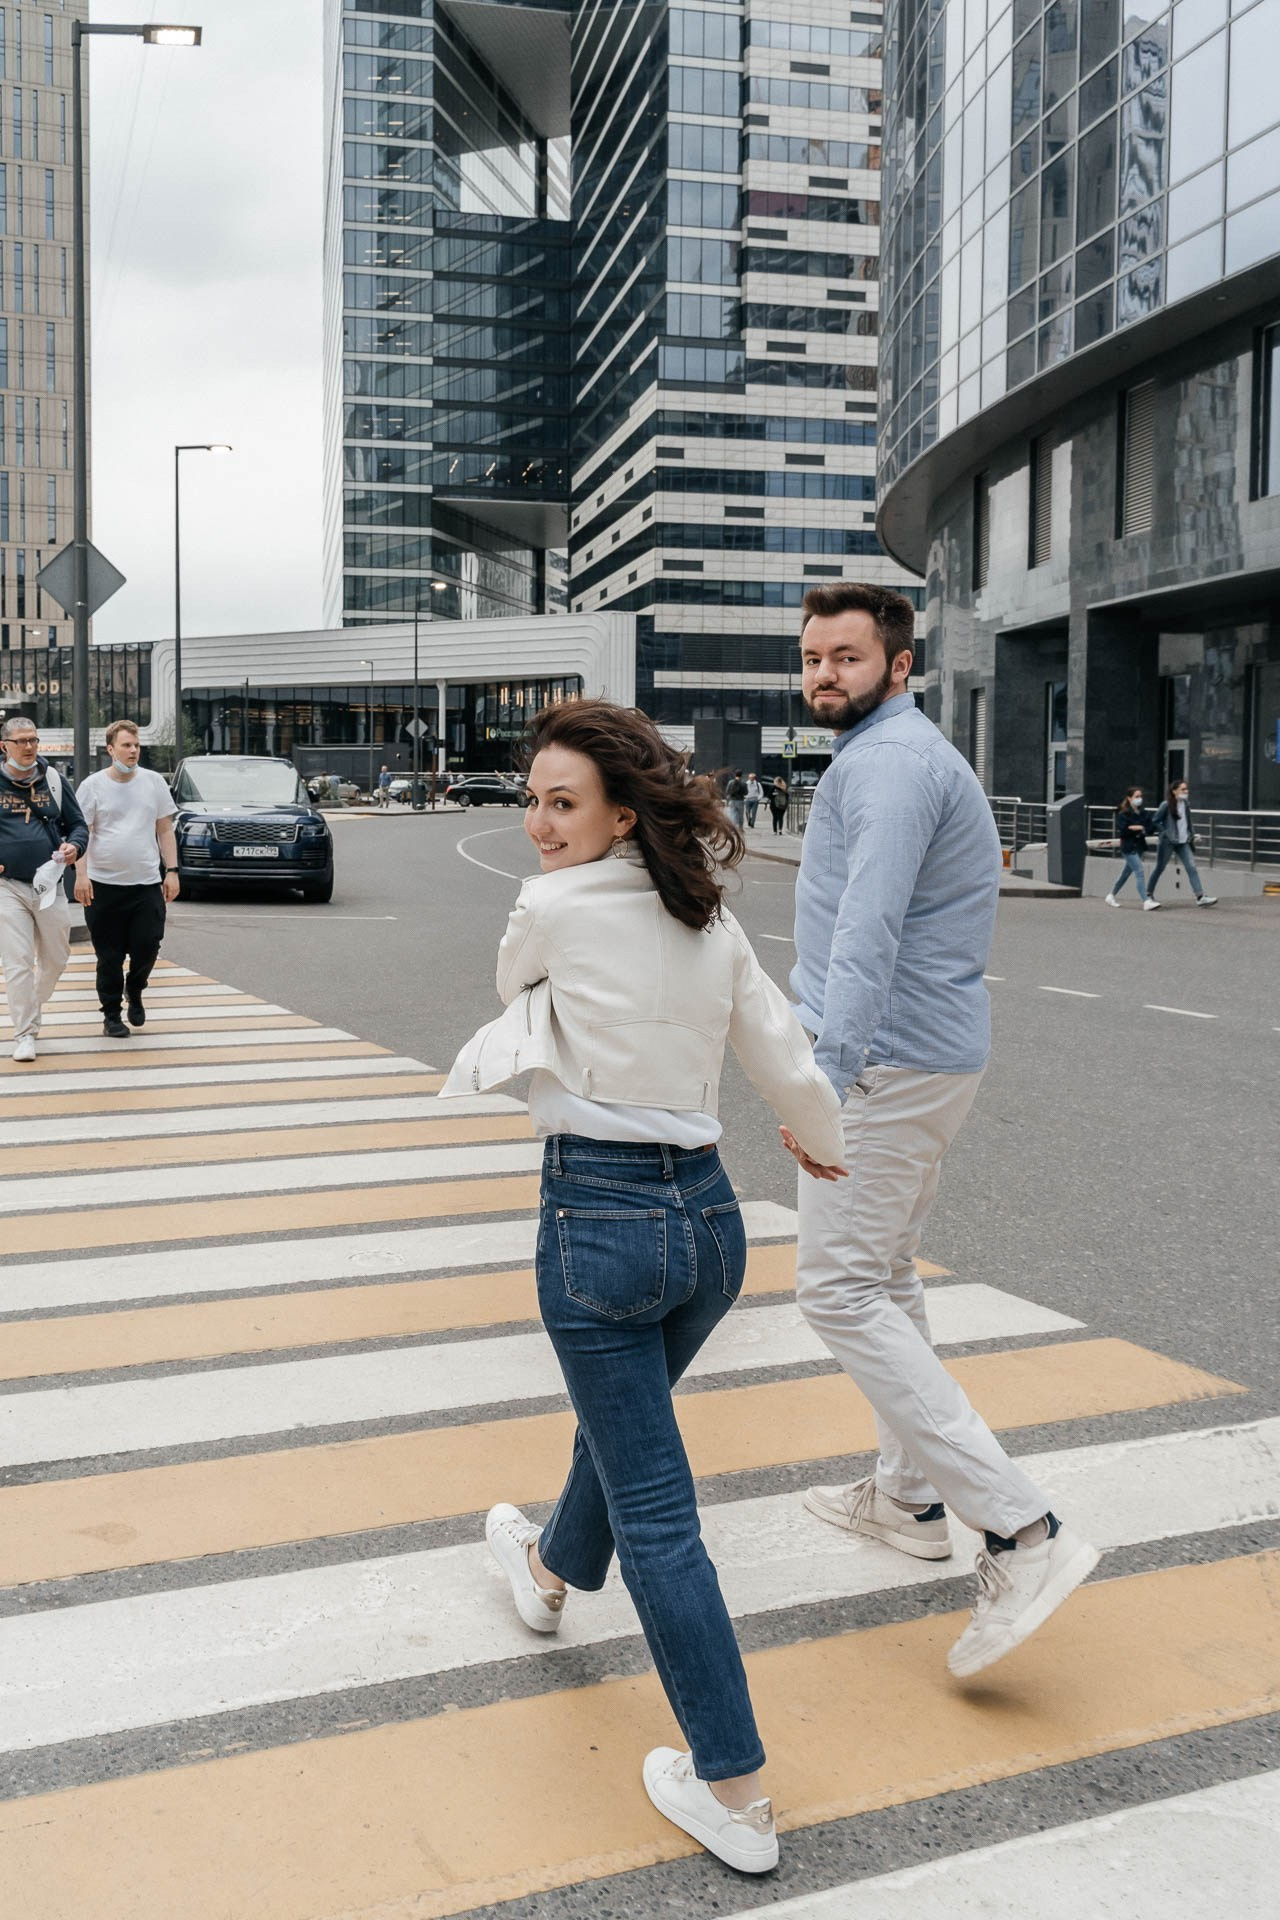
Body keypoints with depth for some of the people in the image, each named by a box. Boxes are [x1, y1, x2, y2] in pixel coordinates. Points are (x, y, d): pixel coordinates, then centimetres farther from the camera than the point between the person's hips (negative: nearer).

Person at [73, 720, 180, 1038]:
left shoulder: (154, 782, 7)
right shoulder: (93, 786, 1)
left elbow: (165, 830, 11)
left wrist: (172, 871, 4)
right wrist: (81, 874, -11)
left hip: (147, 884, 2)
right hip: (104, 884, -1)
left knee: (147, 947, -4)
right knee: (109, 956, 4)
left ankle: (134, 991, 27)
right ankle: (111, 1014, 17)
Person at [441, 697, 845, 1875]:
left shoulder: (552, 909, -15)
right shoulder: (713, 923, 2)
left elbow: (516, 980, 8)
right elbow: (790, 1067, 9)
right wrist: (826, 1145, 27)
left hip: (600, 1220, -7)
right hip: (709, 1213, 7)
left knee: (654, 1510, 3)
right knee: (624, 1417, 31)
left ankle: (735, 1794, 11)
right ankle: (553, 1568, 61)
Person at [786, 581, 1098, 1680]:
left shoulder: (888, 761, -16)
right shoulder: (913, 754, 18)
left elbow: (868, 932, -29)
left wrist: (823, 1071, -37)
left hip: (891, 1062, -11)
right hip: (935, 1050, 11)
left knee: (840, 1289, -10)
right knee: (885, 1273, 19)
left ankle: (1022, 1534, -13)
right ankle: (909, 1496, 31)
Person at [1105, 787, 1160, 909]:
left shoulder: (1144, 813, 7)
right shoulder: (1123, 814, -12)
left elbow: (1149, 828, 6)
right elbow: (1122, 831, -19)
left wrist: (1140, 829, -14)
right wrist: (1139, 828, -15)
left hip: (1139, 846, 7)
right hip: (1128, 847, -7)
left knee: (1126, 872, 17)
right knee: (1139, 873, -14)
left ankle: (1111, 896, 33)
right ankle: (1146, 902, -16)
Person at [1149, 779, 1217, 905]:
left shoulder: (1186, 804, 7)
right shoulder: (1166, 805, -11)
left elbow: (1189, 821, 17)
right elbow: (1155, 822, -8)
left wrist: (1191, 835, 8)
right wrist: (1165, 833, -14)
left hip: (1183, 842, 5)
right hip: (1168, 842, -5)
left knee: (1191, 867, -7)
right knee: (1160, 868, 8)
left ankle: (1200, 897, -13)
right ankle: (1149, 894, 26)